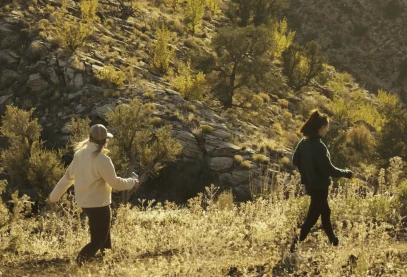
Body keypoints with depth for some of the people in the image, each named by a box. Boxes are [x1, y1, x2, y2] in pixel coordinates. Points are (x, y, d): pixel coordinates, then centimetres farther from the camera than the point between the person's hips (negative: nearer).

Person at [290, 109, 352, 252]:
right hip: (319, 186, -9)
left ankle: (333, 241, 36)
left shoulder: (303, 142, 1)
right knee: (313, 216, -2)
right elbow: (328, 169, -24)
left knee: (325, 211, 22)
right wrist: (346, 173, -11)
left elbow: (296, 160, 12)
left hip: (310, 184, 9)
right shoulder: (318, 146, -25)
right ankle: (297, 242, -9)